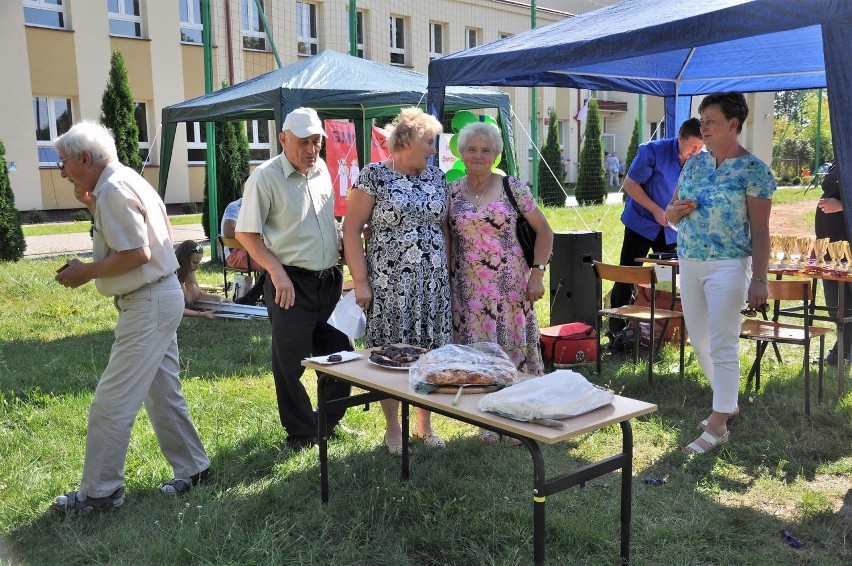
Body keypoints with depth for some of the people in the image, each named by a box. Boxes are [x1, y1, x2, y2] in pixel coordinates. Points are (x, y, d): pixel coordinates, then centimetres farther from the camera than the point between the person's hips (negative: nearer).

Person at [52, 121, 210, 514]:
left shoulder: (113, 190, -16)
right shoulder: (127, 180, 14)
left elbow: (137, 254, -23)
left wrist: (85, 272, -12)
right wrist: (91, 204, 11)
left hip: (148, 304, -11)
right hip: (160, 297, 11)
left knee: (111, 403, -3)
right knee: (163, 393, 17)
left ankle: (99, 492, 8)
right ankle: (192, 467, 27)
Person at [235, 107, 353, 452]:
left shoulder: (322, 170, 10)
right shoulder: (266, 177, -10)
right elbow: (245, 233, -11)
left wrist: (342, 263, 12)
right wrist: (277, 272, -20)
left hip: (330, 279, 7)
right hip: (292, 283, -6)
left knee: (341, 355, 12)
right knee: (291, 363, 3)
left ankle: (329, 422, 32)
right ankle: (301, 434, 20)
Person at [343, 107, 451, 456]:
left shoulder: (436, 177, 10)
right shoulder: (374, 176, -6)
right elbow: (351, 229, -7)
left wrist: (448, 272, 11)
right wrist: (360, 281, -10)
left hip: (433, 282, 5)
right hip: (389, 283, -4)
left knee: (431, 352, 7)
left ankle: (424, 424, 24)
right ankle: (393, 428, 20)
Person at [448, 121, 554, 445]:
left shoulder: (513, 188, 0)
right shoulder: (452, 192, 5)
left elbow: (544, 230, 3)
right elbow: (443, 239, 11)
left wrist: (537, 273, -5)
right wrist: (447, 280, 2)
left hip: (511, 285, -1)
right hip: (469, 290, 1)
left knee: (515, 345, 3)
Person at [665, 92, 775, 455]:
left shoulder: (752, 170, -8)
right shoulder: (694, 163, 10)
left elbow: (760, 230, -10)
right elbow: (670, 214, 16)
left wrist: (759, 279, -15)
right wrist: (676, 210, -8)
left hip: (727, 265, -7)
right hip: (689, 263, 7)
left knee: (723, 345, -4)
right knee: (699, 342, 14)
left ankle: (718, 424, 5)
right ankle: (728, 403, 33)